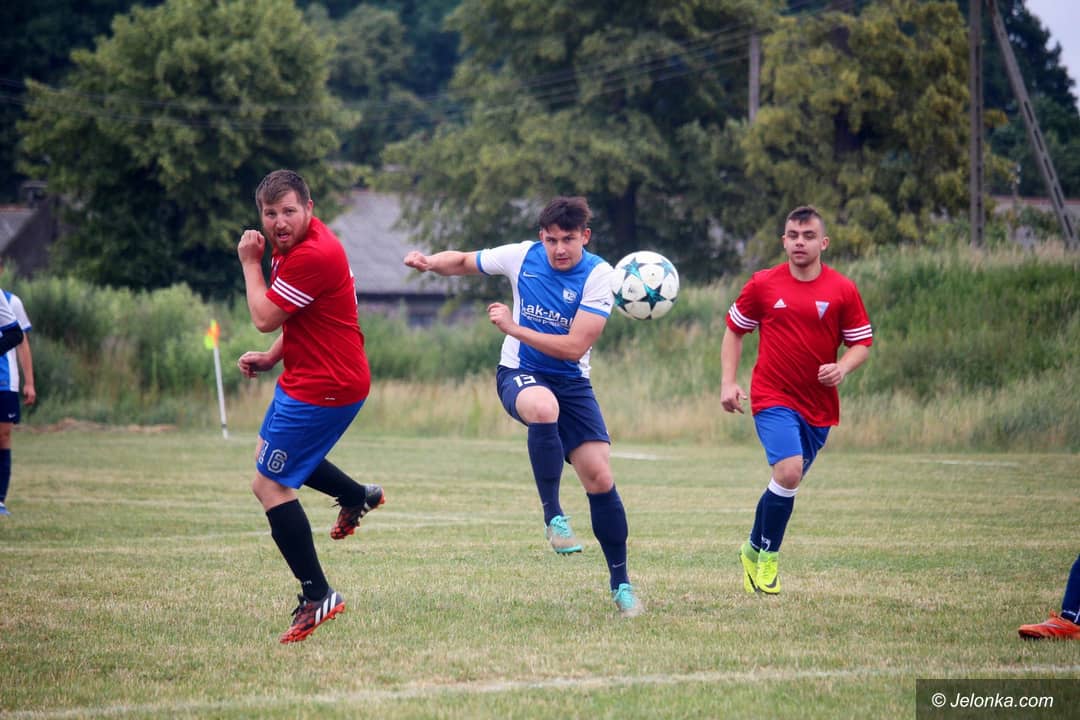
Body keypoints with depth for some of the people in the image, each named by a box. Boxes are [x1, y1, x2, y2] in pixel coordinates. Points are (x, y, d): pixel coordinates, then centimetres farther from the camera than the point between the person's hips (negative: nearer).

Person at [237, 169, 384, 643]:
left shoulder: (314, 255, -26)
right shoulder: (291, 245, 8)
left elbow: (265, 317, -21)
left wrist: (250, 262, -9)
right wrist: (272, 358, 7)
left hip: (324, 388, -11)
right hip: (305, 379, 11)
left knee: (269, 485, -10)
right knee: (268, 454, 32)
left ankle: (317, 596, -7)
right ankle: (358, 497, 46)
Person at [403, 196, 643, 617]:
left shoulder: (598, 275, -12)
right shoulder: (521, 257, -7)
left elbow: (574, 347, -19)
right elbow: (464, 262, 12)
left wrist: (513, 327, -19)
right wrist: (430, 262, -9)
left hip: (571, 381, 1)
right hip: (520, 374, -1)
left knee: (600, 477, -9)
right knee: (543, 407, -39)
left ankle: (620, 585, 6)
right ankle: (552, 515, -24)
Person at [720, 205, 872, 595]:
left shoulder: (843, 290, -1)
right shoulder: (762, 284, -1)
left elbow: (862, 343, 5)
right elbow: (734, 330, 10)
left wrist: (841, 368, -16)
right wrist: (728, 383, 0)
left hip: (819, 403, 3)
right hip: (773, 397, -3)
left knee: (789, 481, 13)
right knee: (789, 471, -22)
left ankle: (755, 549, 35)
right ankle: (766, 554, -3)